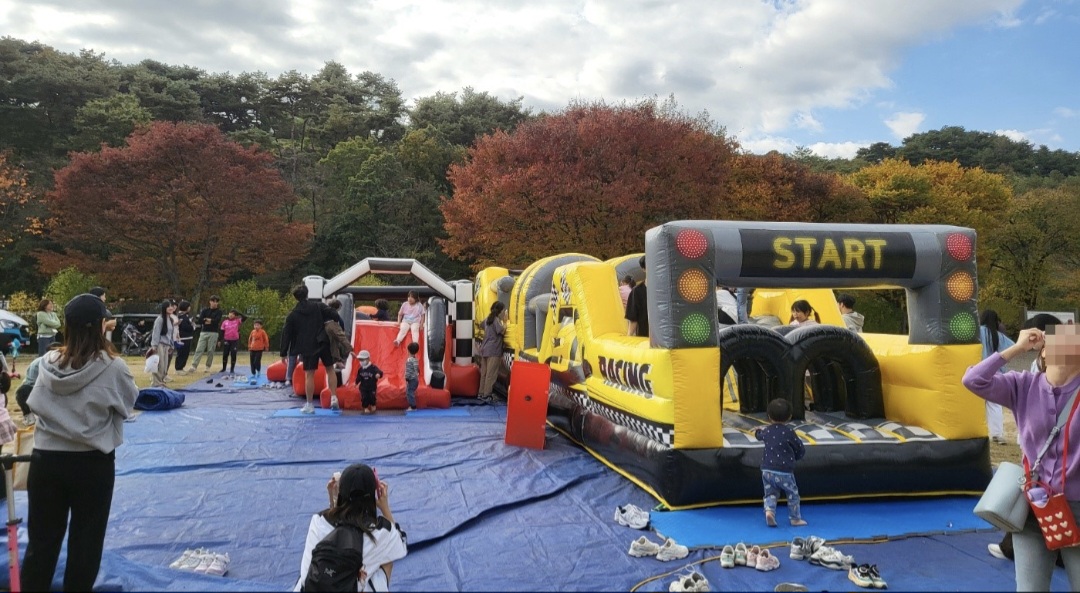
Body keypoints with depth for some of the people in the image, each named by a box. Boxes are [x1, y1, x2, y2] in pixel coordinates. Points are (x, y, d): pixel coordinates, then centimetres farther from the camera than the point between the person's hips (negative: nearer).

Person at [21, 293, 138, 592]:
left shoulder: (48, 363, -6)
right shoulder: (112, 367, -16)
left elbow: (35, 403, 4)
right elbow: (129, 400, 0)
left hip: (46, 459, 3)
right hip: (92, 463, -3)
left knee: (42, 540, 15)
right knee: (85, 541, 13)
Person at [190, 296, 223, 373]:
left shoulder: (218, 312, 5)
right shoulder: (205, 310, 10)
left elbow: (217, 321, -11)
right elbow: (199, 320, -2)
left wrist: (205, 320, -8)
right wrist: (208, 320, -14)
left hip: (213, 333, -1)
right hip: (204, 332, 2)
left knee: (210, 351, 0)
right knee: (199, 350, -5)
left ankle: (208, 367, 10)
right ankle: (194, 366, -9)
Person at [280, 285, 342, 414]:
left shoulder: (292, 315, 3)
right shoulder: (319, 306, 3)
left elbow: (286, 334, 2)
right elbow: (335, 316, -7)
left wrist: (283, 353, 6)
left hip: (308, 348, -1)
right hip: (323, 344, 1)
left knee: (309, 375, 3)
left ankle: (309, 405, 8)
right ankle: (334, 398, 5)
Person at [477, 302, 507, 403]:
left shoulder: (488, 319, 14)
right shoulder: (496, 320, -10)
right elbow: (503, 332, -11)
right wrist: (504, 321, -5)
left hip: (484, 349, 8)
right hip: (493, 351, -8)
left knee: (484, 373, 12)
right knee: (491, 374, -5)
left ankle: (481, 393, 16)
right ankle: (487, 395, -4)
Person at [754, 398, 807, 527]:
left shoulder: (766, 431, 3)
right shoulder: (789, 432, -12)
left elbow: (760, 436, 30)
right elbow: (801, 450, -2)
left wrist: (759, 431, 54)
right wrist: (793, 457, 20)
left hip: (767, 470, 4)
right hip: (784, 472, -4)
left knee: (770, 493, 13)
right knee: (793, 494, 14)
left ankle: (769, 510, -12)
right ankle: (795, 518, 20)